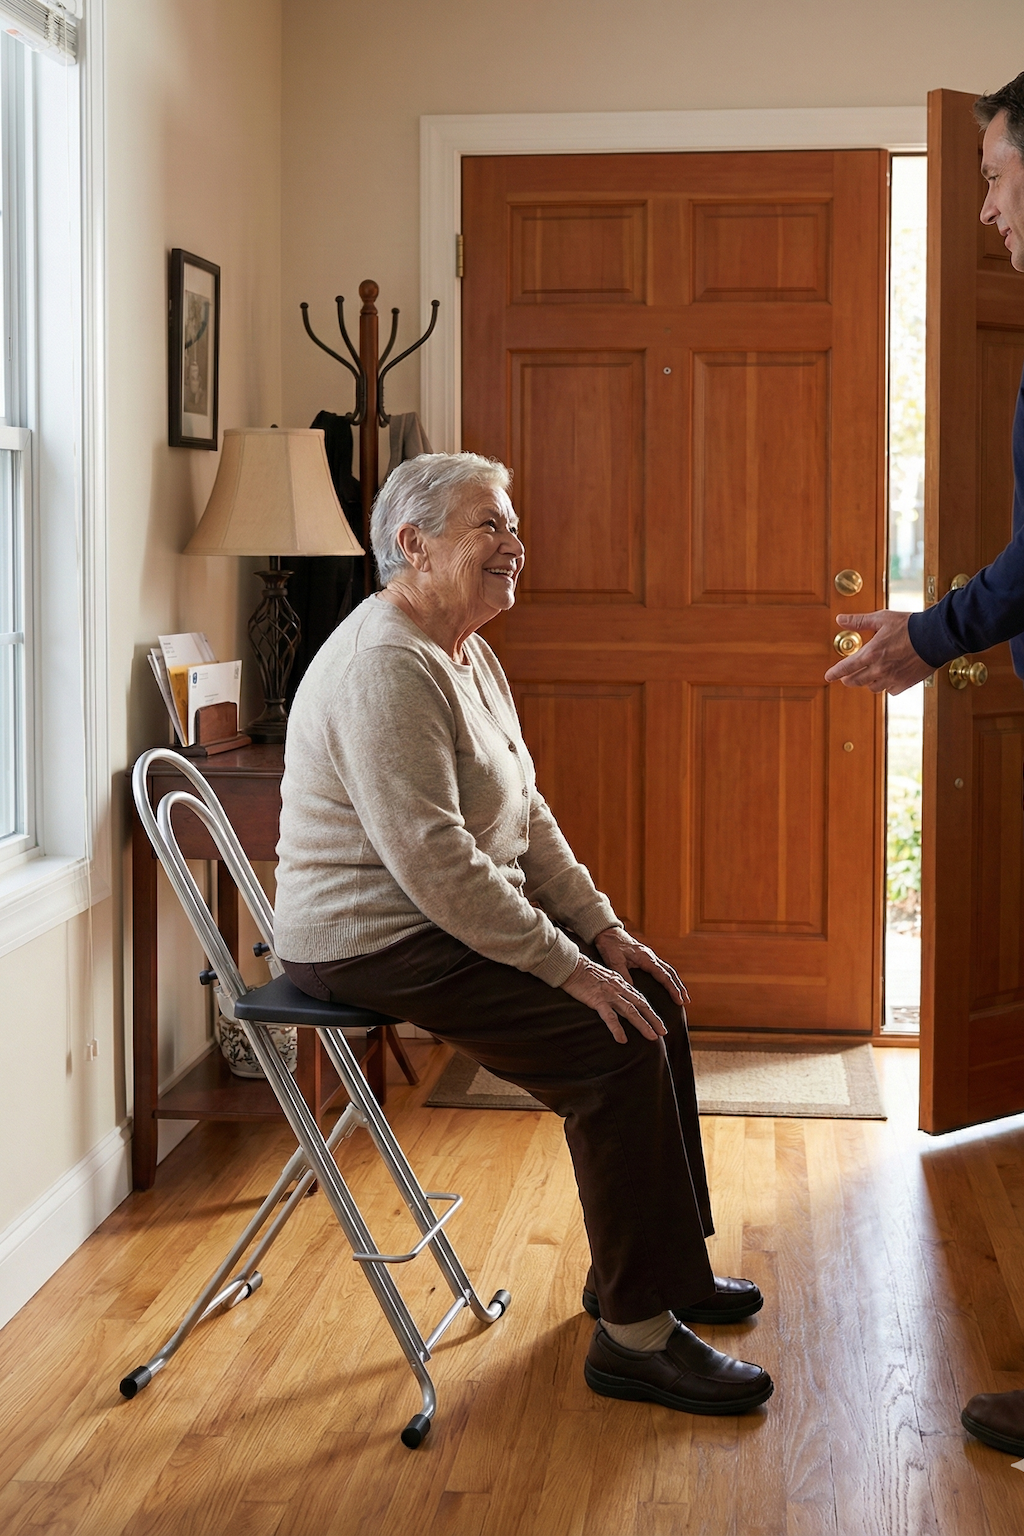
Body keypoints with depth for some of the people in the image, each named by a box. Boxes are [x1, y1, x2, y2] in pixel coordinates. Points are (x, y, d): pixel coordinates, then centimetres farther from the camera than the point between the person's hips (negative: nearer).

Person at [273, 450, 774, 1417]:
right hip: (376, 944, -11)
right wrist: (568, 967, -23)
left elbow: (525, 814, 16)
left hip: (459, 915, 11)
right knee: (617, 1047, -20)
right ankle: (635, 1335, -11)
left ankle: (647, 1264, 20)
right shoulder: (386, 667, -22)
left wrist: (603, 933, 6)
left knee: (649, 1000, 7)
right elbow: (431, 863, -28)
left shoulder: (467, 652, 13)